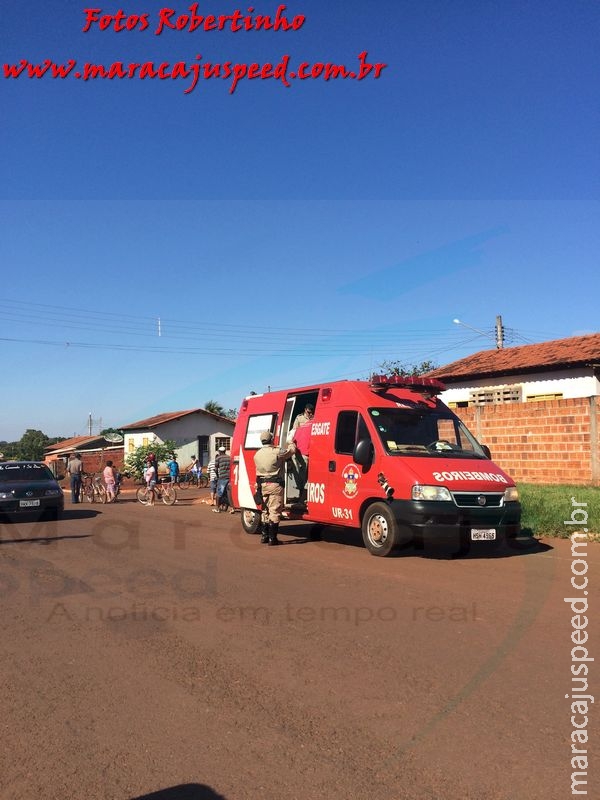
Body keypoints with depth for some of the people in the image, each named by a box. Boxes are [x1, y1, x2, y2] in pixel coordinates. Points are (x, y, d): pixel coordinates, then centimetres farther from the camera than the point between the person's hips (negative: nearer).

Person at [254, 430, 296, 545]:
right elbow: (292, 450, 0)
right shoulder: (277, 452, -13)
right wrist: (291, 442, 20)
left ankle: (264, 536, 20)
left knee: (266, 511, 17)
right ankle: (272, 538, -2)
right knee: (275, 511, -2)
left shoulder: (257, 454, 6)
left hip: (262, 485, 6)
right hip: (275, 485, -6)